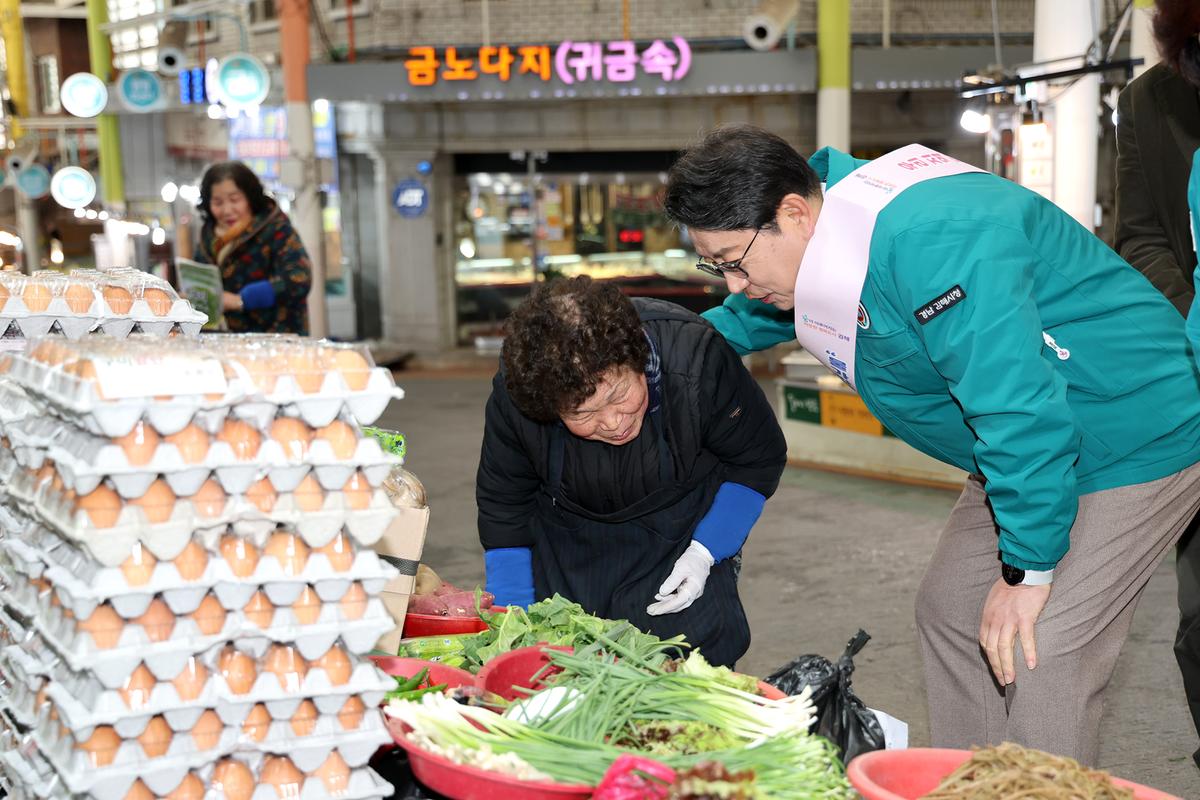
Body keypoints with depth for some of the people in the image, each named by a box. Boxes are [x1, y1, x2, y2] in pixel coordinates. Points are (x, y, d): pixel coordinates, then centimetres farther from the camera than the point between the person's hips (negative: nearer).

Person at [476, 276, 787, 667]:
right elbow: (503, 509, -7)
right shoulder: (513, 395, -26)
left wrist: (704, 553, -19)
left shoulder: (696, 360, -32)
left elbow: (758, 461, -12)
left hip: (681, 537, -1)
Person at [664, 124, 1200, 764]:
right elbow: (750, 317, 23)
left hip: (1134, 441, -10)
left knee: (1040, 654, -16)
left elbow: (1022, 406, -35)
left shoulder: (928, 245, -34)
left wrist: (1027, 568, -28)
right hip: (1036, 441, 10)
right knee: (949, 611, 11)